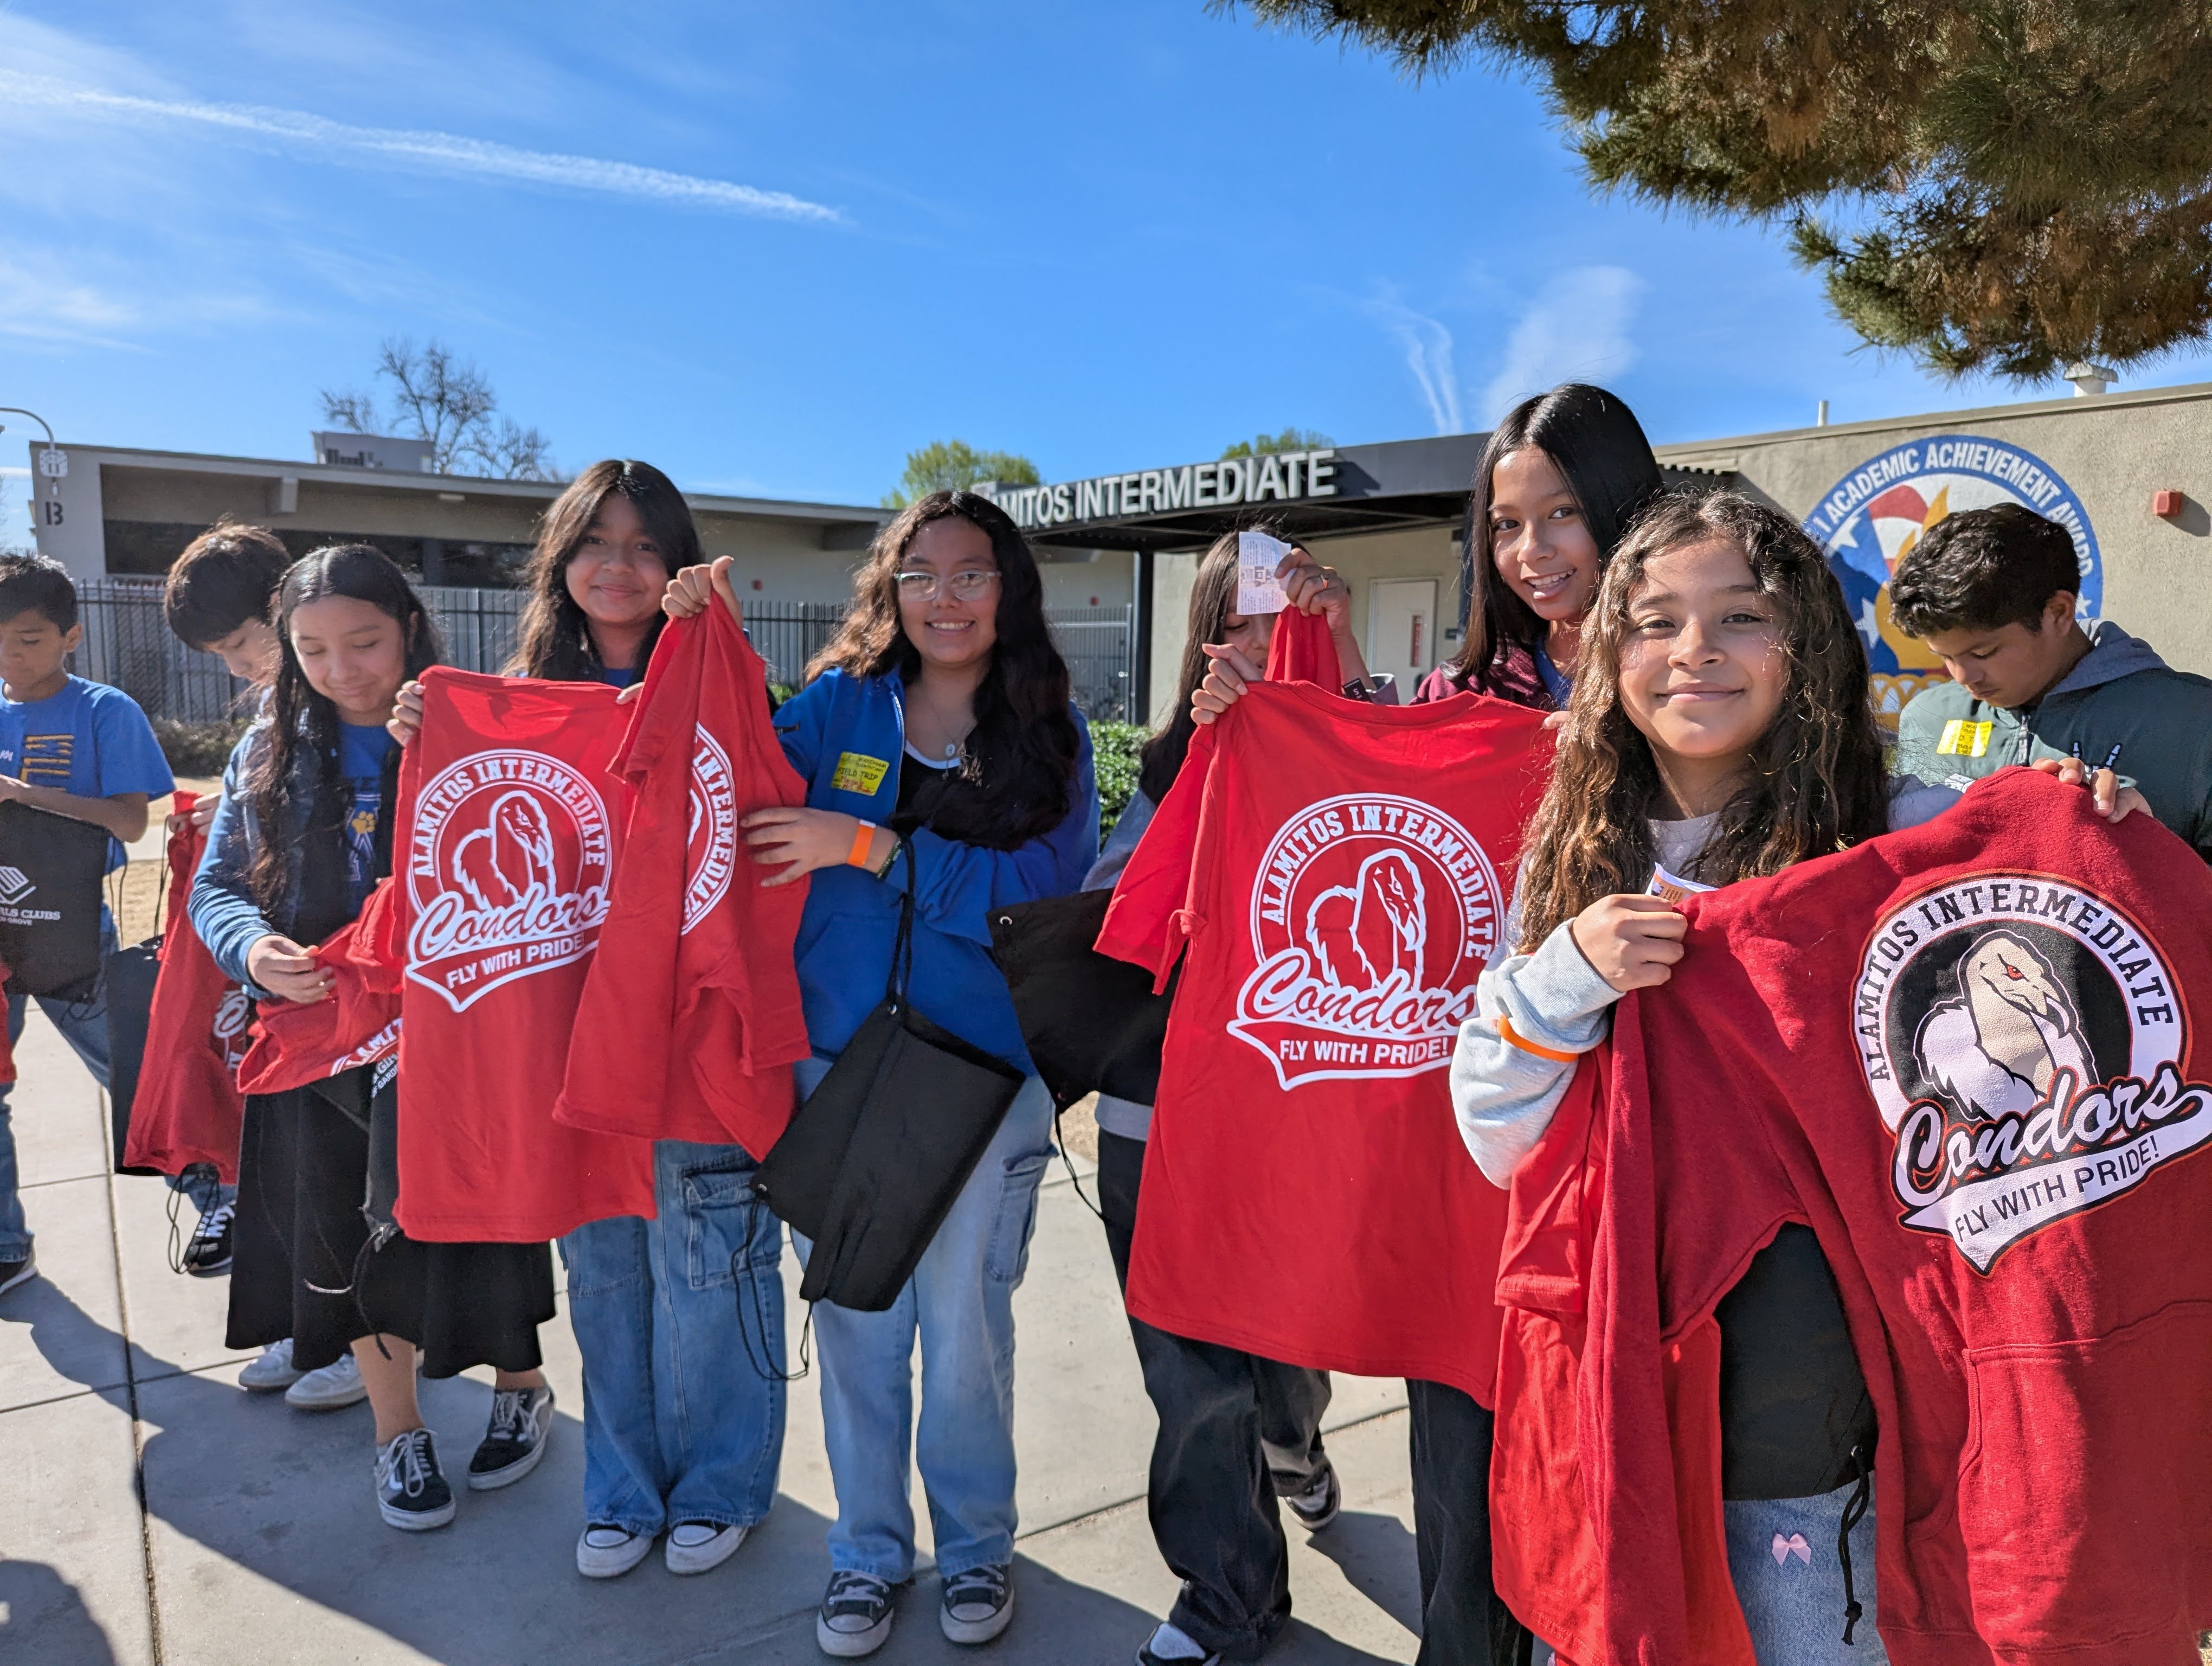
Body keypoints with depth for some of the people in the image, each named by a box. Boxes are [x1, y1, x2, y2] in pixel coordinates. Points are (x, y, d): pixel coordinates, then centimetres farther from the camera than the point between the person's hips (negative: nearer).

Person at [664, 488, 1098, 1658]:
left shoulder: (1050, 734, -1)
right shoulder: (839, 704, 3)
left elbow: (1040, 885, -13)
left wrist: (869, 845, -18)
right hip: (837, 1060, 2)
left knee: (963, 1323, 10)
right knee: (855, 1320, 12)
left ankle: (975, 1542, 34)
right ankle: (868, 1548, 34)